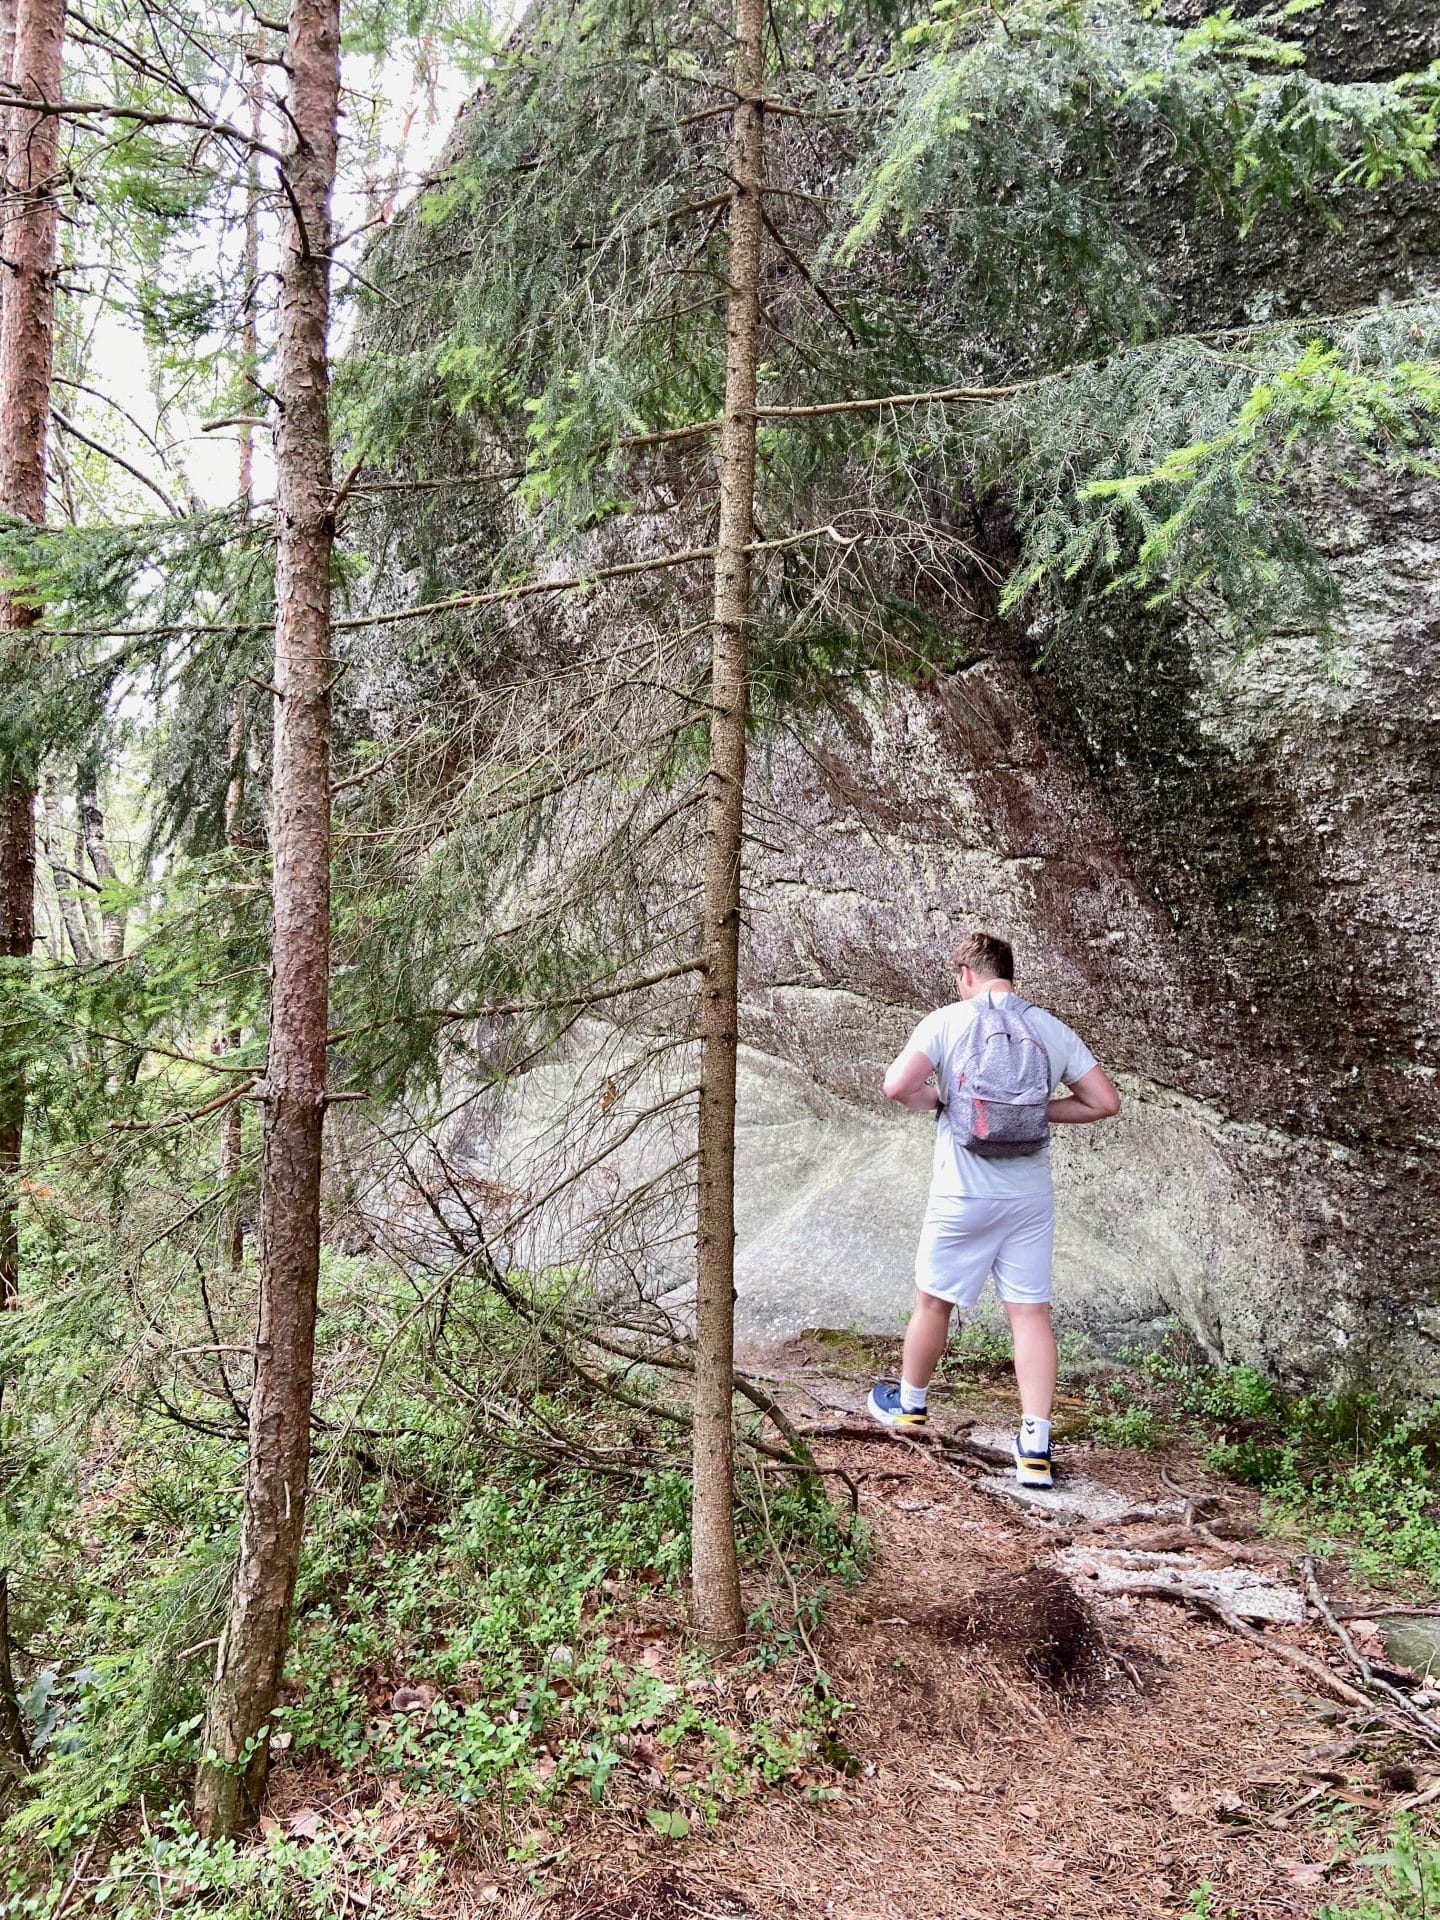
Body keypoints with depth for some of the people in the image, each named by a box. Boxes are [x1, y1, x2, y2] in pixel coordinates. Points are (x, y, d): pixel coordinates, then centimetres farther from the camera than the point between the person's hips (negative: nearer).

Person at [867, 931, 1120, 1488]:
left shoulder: (947, 1022, -7)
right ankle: (1035, 1450, 4)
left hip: (963, 1194, -2)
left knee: (933, 1301, 15)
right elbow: (1106, 1102, 2)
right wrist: (1040, 1108, 10)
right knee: (1031, 1312, 6)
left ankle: (908, 1405, 35)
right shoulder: (1051, 1030, 3)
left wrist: (937, 1099, 1)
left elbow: (897, 1086, -19)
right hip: (1030, 1197, 3)